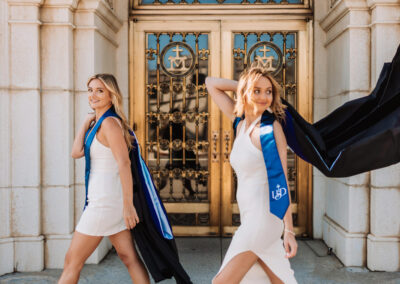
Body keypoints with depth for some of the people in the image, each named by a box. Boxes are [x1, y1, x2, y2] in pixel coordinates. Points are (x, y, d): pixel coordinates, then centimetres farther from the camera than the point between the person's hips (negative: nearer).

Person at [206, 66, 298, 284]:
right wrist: (245, 84, 8)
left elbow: (281, 180, -13)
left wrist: (289, 230, -14)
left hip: (264, 218, -7)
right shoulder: (240, 122, 9)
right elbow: (211, 83, 18)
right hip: (250, 217, 7)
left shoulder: (271, 129, -10)